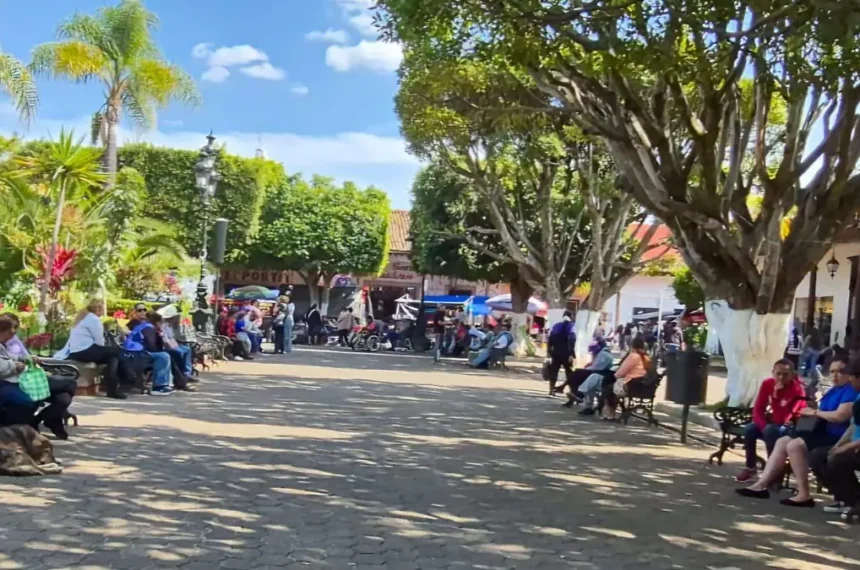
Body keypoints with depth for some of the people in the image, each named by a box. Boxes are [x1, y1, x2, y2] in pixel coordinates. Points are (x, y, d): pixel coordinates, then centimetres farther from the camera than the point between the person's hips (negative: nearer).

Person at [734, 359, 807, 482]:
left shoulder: (797, 390, -25)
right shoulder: (767, 384, -9)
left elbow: (781, 419, -31)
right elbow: (757, 410, -8)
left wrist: (776, 394, -35)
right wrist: (764, 426, -25)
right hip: (772, 422, 5)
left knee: (771, 431, -34)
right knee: (749, 429, -22)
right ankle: (750, 468, -5)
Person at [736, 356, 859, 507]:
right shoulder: (834, 390, 20)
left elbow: (840, 416, -26)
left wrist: (814, 412, -11)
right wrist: (809, 412, 0)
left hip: (835, 437, -11)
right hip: (823, 432, 11)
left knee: (794, 445, -26)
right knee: (782, 442, 4)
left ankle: (804, 495, -24)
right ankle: (761, 485, -3)